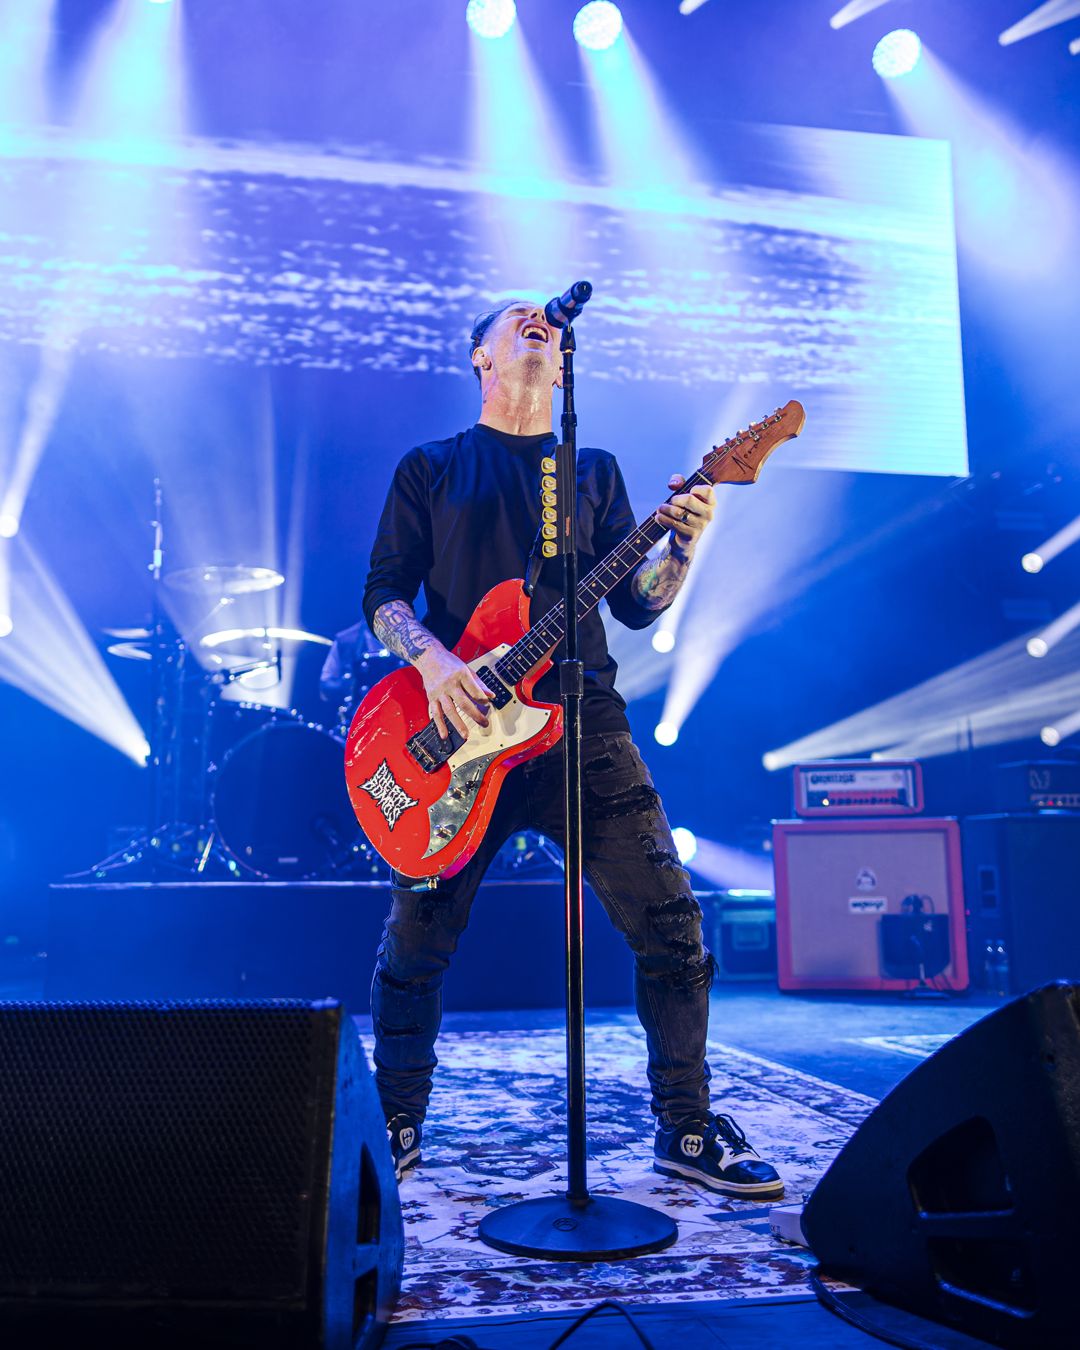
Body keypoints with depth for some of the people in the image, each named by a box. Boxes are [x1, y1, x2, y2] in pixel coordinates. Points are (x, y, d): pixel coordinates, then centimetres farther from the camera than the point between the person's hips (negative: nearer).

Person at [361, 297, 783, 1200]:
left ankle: (687, 1129, 15)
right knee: (417, 940, 3)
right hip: (464, 732, -1)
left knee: (669, 921, -3)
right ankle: (399, 1126, 25)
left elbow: (635, 605, 11)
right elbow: (382, 591, 5)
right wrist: (433, 659, -14)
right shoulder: (431, 469, 13)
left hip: (584, 727, 2)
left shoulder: (595, 471, 18)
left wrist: (683, 546, -8)